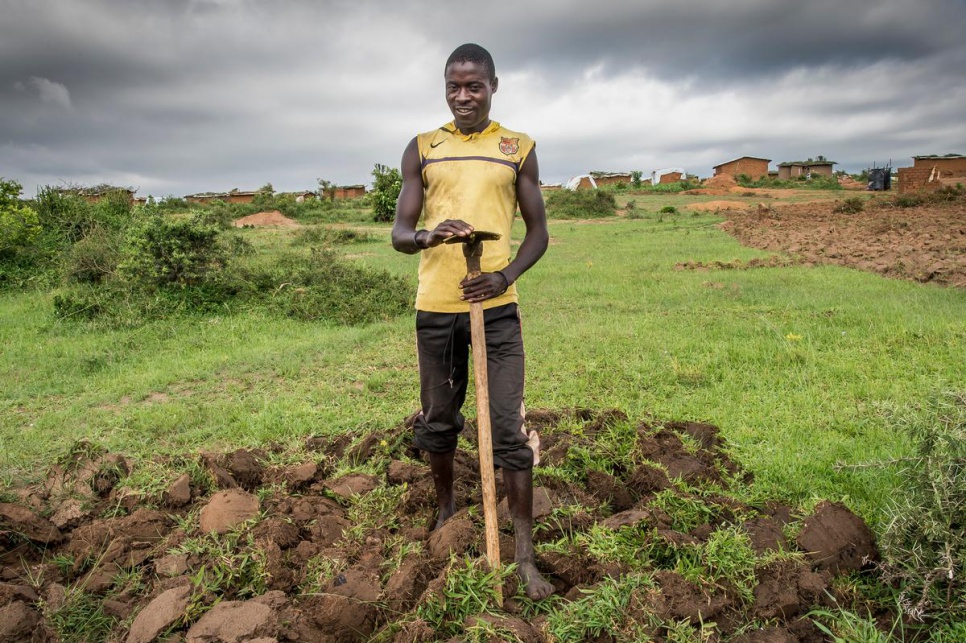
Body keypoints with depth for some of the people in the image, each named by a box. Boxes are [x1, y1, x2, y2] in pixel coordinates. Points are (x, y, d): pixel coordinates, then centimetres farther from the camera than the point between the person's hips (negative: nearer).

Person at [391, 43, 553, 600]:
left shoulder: (518, 149, 6)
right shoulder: (422, 149, 8)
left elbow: (538, 231, 6)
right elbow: (399, 233, 4)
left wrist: (505, 276, -13)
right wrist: (430, 235, -20)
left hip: (496, 308, -1)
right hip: (435, 308, 2)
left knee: (510, 429, -3)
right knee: (438, 422, 14)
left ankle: (525, 556, 9)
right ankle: (447, 511, 40)